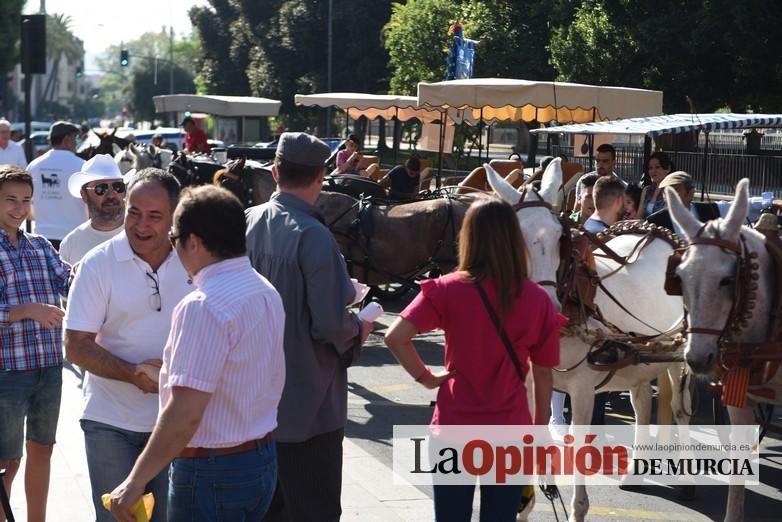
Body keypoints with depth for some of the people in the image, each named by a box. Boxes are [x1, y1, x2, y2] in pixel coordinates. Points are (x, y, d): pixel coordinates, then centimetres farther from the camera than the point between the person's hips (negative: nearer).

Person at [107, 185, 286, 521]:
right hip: (262, 459, 9)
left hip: (212, 471, -9)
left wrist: (136, 481, -19)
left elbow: (185, 413, -25)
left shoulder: (203, 307, -21)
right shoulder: (266, 292, 7)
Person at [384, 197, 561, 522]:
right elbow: (543, 373, 2)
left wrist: (425, 377, -3)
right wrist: (541, 428, 13)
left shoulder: (448, 290, -10)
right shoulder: (538, 300, -6)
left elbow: (395, 338, -18)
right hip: (511, 431, 1)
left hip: (454, 428, -1)